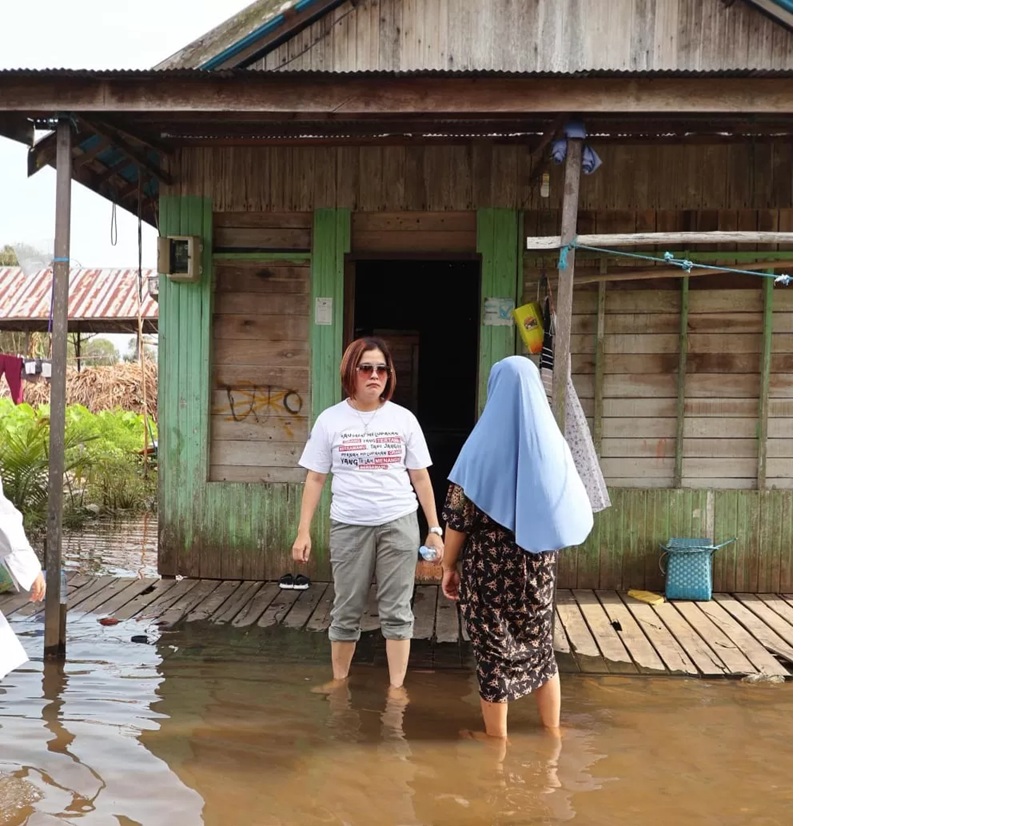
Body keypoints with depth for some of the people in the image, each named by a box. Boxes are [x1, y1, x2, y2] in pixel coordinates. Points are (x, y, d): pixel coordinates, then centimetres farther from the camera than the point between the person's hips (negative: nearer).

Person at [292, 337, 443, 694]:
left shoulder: (403, 419, 2)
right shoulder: (330, 420, 1)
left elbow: (420, 478, 6)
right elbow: (315, 479, 4)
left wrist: (434, 529, 4)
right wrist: (303, 531, -1)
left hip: (399, 524, 0)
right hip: (349, 526, 0)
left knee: (396, 610, 4)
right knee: (346, 610, 10)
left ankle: (396, 687, 12)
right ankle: (339, 679, 26)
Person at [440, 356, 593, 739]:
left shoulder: (484, 445, -13)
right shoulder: (553, 443, -1)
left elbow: (458, 518, -11)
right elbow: (573, 515, 6)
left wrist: (449, 567, -1)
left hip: (490, 568, -4)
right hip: (539, 567, 4)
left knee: (494, 650, 8)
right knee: (540, 645, 19)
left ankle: (496, 739, 19)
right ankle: (553, 732, 29)